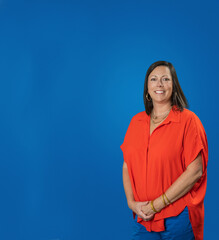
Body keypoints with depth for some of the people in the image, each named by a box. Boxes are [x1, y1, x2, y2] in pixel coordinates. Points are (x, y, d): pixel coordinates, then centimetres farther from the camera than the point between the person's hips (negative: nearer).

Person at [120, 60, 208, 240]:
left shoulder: (188, 120, -8)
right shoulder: (136, 121, 7)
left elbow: (195, 171, -13)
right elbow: (127, 166, 9)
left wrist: (157, 204, -13)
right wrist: (132, 202, -6)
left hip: (178, 218, -4)